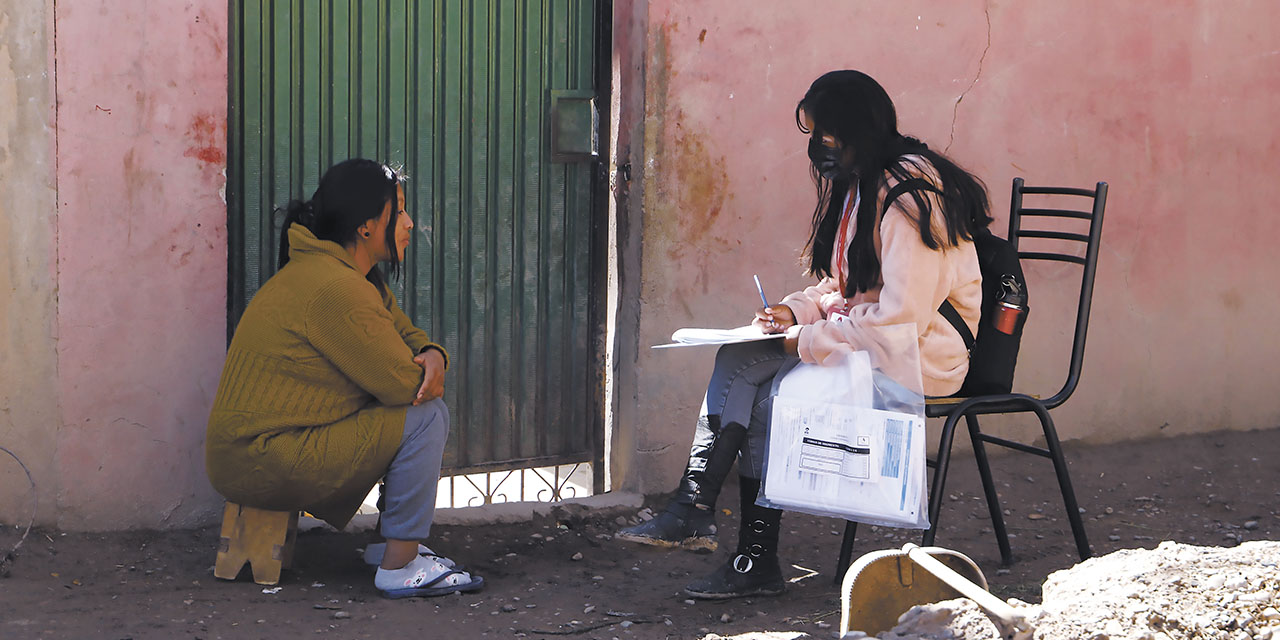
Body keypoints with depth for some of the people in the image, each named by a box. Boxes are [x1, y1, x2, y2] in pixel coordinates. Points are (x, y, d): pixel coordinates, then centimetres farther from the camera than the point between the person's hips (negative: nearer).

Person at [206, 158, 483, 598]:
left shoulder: (354, 278, 13)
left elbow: (409, 336, 17)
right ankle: (400, 566, -8)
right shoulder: (334, 289, -22)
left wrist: (433, 356, -7)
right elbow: (401, 382, -21)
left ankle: (390, 541, 18)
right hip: (263, 463, -11)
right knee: (425, 417, -15)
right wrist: (424, 376, 3)